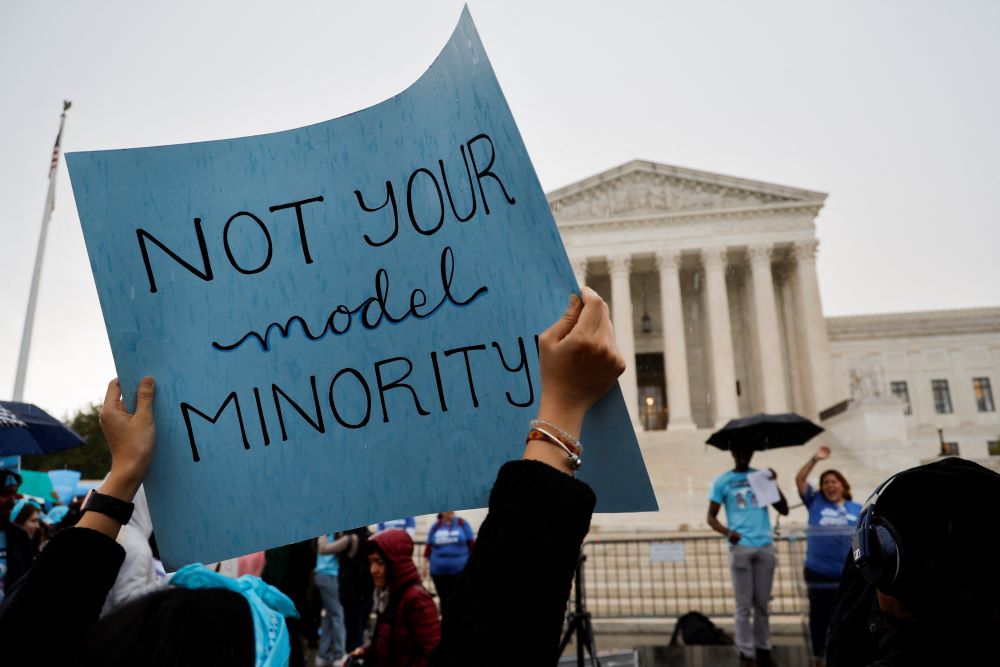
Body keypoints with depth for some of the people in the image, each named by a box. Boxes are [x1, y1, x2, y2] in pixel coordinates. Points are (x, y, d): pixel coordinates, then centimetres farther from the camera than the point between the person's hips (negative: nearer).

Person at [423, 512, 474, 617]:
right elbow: (429, 547, 10)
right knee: (444, 599, 10)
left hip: (460, 570, -2)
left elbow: (471, 544, 1)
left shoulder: (462, 523, -1)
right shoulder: (436, 526, 5)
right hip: (439, 571, 2)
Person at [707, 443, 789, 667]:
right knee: (744, 604, 1)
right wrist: (727, 532, -16)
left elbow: (784, 510, 6)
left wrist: (774, 484, -7)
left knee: (762, 603, 9)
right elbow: (711, 517, 3)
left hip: (765, 546, 2)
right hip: (740, 547, -2)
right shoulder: (722, 481, 5)